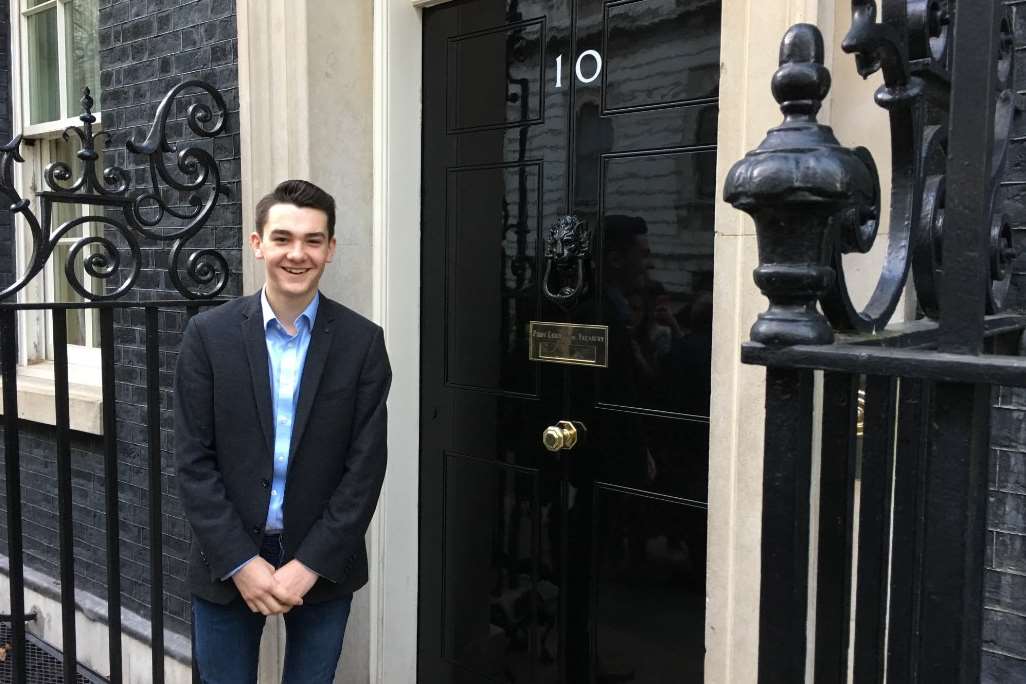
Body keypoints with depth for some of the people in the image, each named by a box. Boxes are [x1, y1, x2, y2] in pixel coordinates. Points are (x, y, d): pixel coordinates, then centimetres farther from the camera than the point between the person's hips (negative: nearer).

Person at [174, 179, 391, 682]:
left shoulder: (362, 341, -4)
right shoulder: (208, 334, -4)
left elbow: (365, 466, -6)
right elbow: (194, 460, -5)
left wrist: (309, 565, -11)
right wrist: (240, 562, -12)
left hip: (322, 564, 0)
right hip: (227, 565, 0)